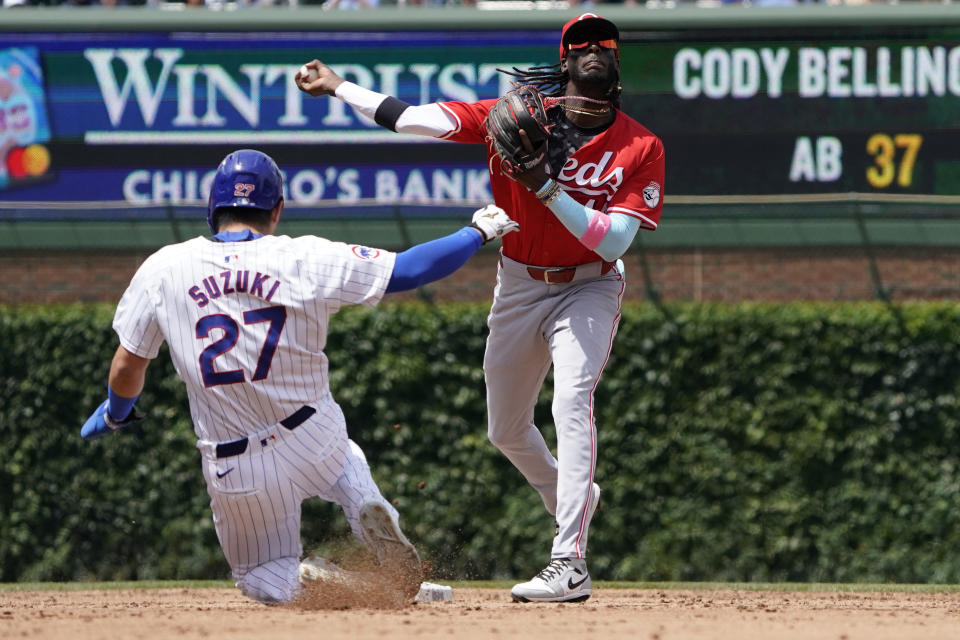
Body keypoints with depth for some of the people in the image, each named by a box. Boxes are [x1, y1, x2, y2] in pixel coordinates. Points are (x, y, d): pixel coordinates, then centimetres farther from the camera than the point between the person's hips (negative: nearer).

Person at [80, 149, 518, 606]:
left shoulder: (163, 269, -6)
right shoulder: (307, 260, -11)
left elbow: (126, 372, 2)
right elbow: (409, 269, -7)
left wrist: (115, 413, 24)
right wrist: (478, 233, 10)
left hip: (233, 473, 0)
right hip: (313, 443, 0)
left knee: (266, 585, 19)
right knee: (347, 468, 36)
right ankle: (371, 511, -3)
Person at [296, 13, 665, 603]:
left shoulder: (642, 148, -15)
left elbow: (613, 243, -23)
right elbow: (418, 119, -10)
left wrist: (547, 187, -31)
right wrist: (339, 87, -13)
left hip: (588, 290, -4)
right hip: (518, 287, 4)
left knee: (572, 404, -27)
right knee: (506, 429, 15)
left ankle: (569, 565, -31)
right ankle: (573, 498, 46)